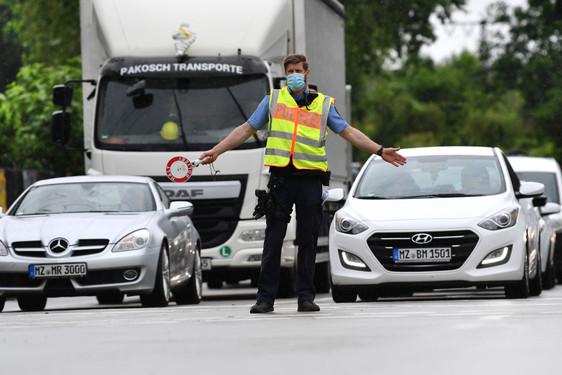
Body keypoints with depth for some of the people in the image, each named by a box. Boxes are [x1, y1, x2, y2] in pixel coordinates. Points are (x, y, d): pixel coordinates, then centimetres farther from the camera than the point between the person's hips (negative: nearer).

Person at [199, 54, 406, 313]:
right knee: (273, 239, -2)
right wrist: (216, 151, 10)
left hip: (310, 179, 0)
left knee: (308, 240, 1)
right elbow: (247, 129, 15)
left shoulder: (324, 104, 13)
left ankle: (306, 296, 8)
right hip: (281, 177, 0)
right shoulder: (273, 100, 14)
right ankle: (265, 297, 2)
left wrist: (380, 151, 4)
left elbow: (349, 132, 13)